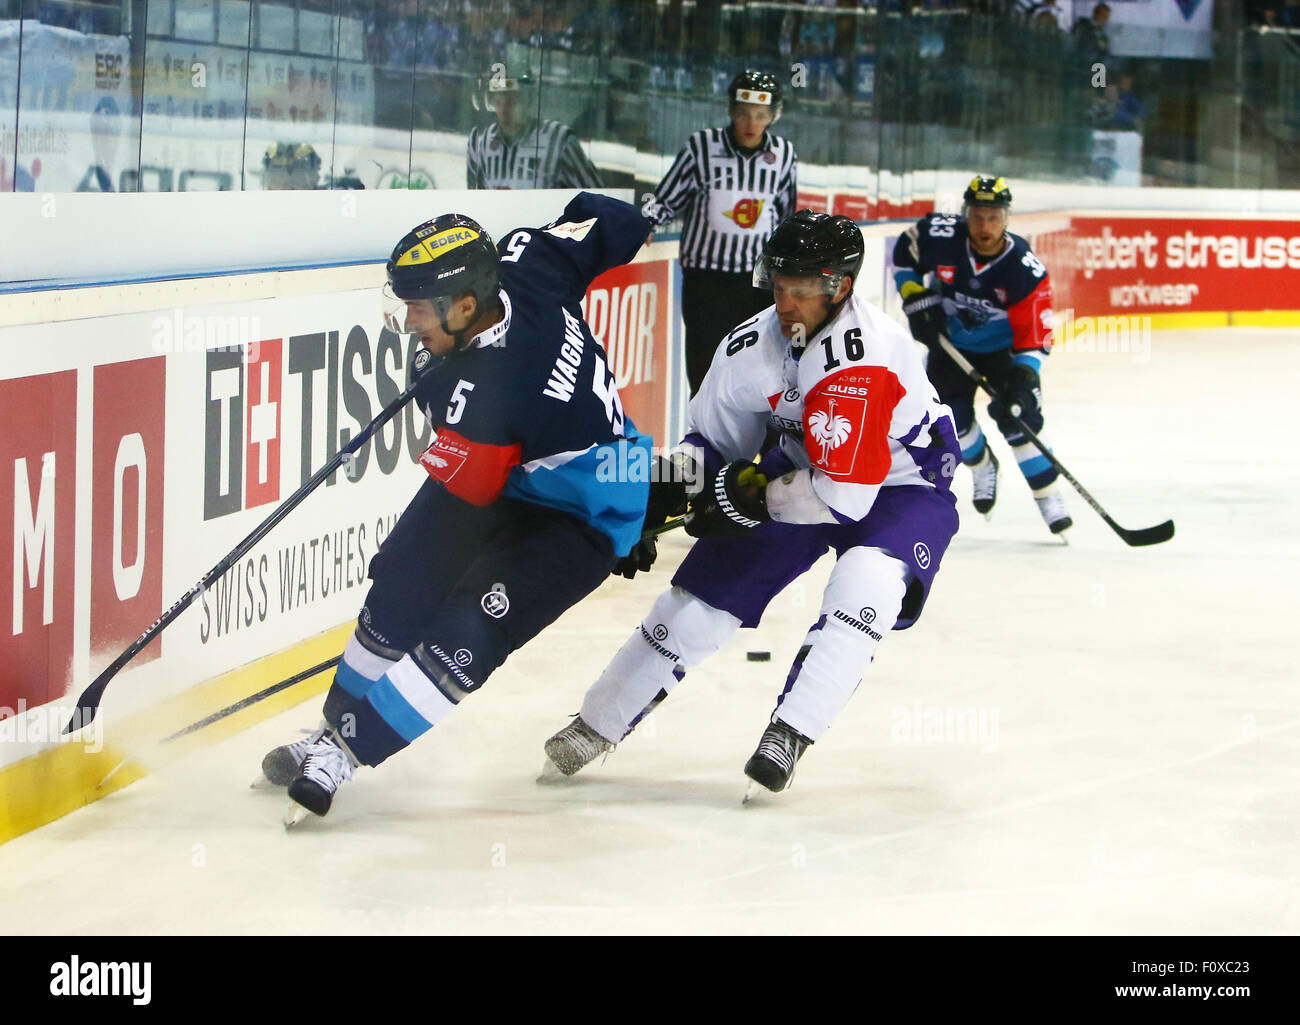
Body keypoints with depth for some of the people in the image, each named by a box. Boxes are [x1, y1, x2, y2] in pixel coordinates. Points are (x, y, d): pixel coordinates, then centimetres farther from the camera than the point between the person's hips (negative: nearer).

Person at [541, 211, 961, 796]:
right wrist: (656, 494, -13)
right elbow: (712, 445, 3)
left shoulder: (866, 356, -35)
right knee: (703, 592, 1)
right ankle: (597, 724, 16)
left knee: (867, 581, -35)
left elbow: (846, 494, -33)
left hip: (901, 485, -6)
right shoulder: (750, 346, -14)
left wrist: (750, 495, -25)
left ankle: (790, 731, -26)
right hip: (803, 469, 6)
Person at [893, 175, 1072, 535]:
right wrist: (916, 298, -11)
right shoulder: (937, 236, -25)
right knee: (952, 420, -3)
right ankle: (983, 465, 31)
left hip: (1002, 346, -2)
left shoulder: (1026, 269, -28)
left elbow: (1034, 334, -25)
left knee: (1019, 417, -16)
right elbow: (903, 254, -2)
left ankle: (1048, 495, -1)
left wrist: (1024, 377, -38)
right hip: (949, 341, 2)